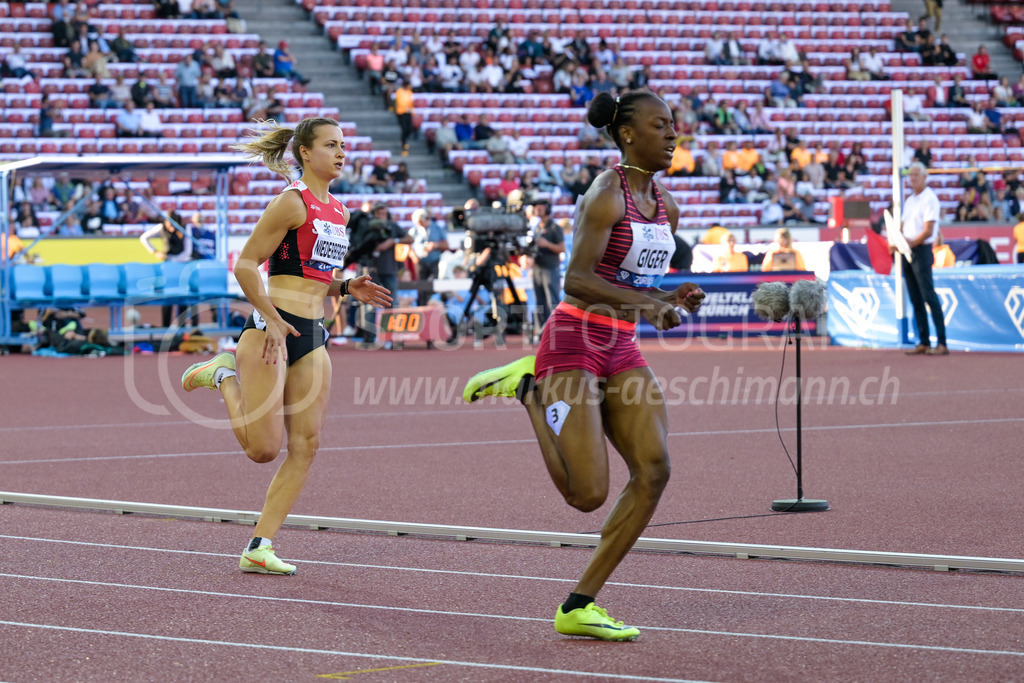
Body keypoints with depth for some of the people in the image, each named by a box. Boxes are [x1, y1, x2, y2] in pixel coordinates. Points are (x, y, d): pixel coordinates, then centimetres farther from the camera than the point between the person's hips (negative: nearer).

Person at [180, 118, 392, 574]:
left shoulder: (337, 210, 17)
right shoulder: (293, 201, -8)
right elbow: (245, 265, -10)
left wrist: (347, 288, 7)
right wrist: (271, 320, -17)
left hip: (312, 335, 8)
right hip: (271, 328, -8)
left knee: (305, 447, 0)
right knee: (263, 448, -9)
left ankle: (259, 548, 4)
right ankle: (225, 374, 15)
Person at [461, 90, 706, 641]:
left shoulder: (665, 205, 12)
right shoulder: (606, 195, -14)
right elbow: (577, 279, -22)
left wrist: (671, 300, 1)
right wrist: (643, 303, -32)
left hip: (621, 350, 8)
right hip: (573, 344, -8)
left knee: (654, 470, -9)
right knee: (588, 494, -12)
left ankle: (580, 607, -1)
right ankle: (529, 388, 11)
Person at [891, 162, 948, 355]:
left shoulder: (929, 199, -8)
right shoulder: (909, 200, 18)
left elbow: (928, 231, -15)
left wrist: (910, 244, -18)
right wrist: (895, 243, 1)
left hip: (921, 250, -8)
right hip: (907, 252, 8)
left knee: (929, 296, -12)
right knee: (915, 299, 8)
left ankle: (942, 343, -14)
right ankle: (924, 342, 11)